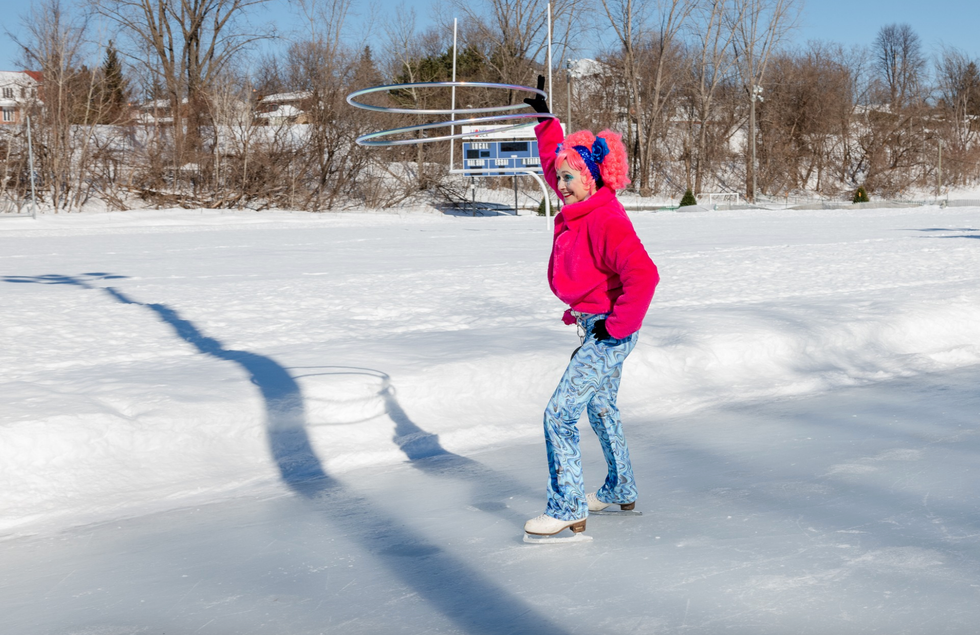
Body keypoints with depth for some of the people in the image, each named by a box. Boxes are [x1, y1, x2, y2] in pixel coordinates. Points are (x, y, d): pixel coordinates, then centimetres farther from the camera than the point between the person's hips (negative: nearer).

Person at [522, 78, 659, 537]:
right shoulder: (580, 207, 4)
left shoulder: (606, 220, -24)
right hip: (597, 329, 10)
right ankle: (620, 491, 41)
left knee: (559, 414, -12)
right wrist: (544, 119, 19)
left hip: (608, 334, -10)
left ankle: (568, 509, -8)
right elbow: (555, 159, 23)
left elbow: (643, 275, -33)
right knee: (600, 409, 24)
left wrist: (618, 326, -25)